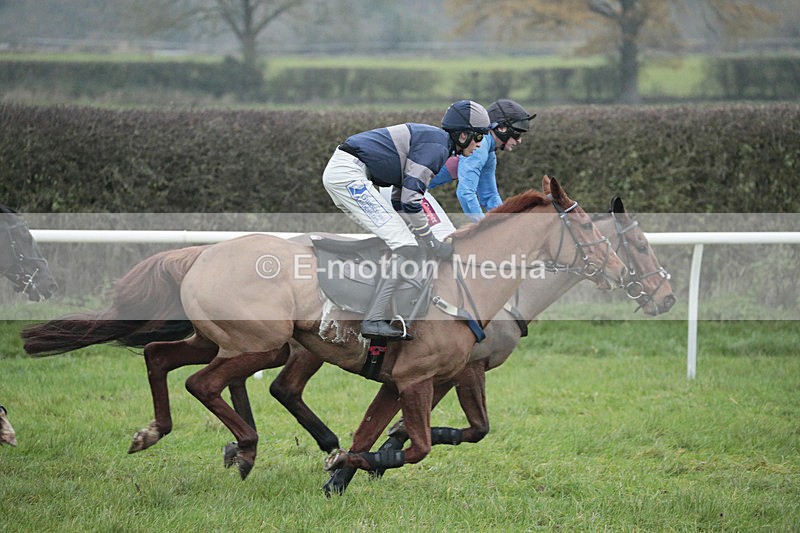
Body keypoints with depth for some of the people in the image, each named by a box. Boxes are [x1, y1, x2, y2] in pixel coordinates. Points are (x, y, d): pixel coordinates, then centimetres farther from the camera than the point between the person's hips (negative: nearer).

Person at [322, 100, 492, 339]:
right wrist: (434, 245, -9)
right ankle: (373, 321, -17)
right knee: (406, 246, -13)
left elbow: (401, 197, 24)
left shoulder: (431, 140, 21)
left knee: (403, 242, 12)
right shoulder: (437, 146, -12)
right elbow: (410, 201, -17)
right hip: (349, 174, -11)